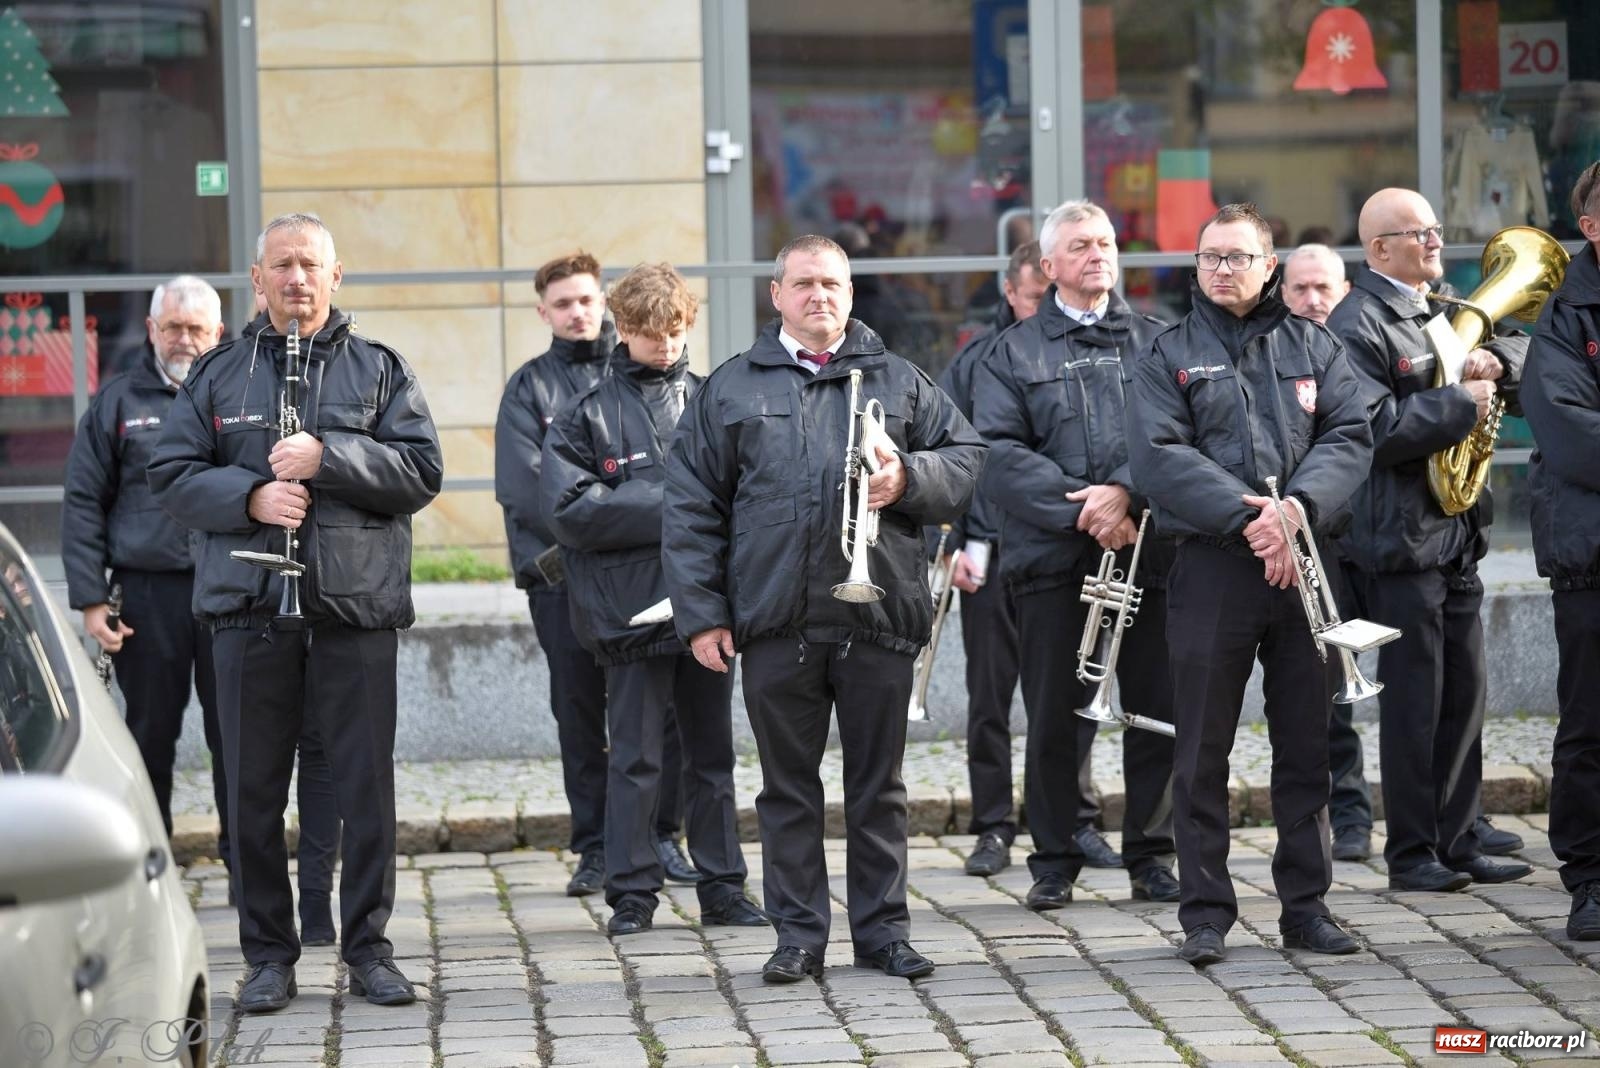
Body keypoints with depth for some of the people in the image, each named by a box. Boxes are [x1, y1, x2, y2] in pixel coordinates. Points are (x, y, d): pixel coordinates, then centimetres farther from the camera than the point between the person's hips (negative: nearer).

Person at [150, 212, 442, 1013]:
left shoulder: (379, 370, 8)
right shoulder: (219, 376, 11)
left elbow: (422, 470, -2)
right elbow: (171, 475, 5)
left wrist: (327, 456, -14)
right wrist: (251, 496, -11)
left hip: (356, 607, -1)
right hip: (249, 607, 1)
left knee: (367, 785, 1)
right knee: (254, 789, 4)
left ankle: (368, 949, 11)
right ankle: (268, 955, 13)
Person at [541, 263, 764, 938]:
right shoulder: (588, 413, 0)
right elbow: (569, 508, -9)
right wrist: (667, 510, -13)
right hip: (631, 605, -3)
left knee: (713, 751, 10)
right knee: (635, 756, 1)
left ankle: (722, 887, 17)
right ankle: (631, 893, 8)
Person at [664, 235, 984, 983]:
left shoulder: (897, 381, 12)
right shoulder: (732, 388, 10)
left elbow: (966, 459, 11)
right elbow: (692, 506, 8)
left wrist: (909, 477, -10)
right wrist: (701, 611, 1)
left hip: (878, 616, 0)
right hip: (775, 622, 0)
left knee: (877, 782, 6)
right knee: (788, 785, 5)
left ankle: (882, 927, 14)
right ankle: (798, 933, 12)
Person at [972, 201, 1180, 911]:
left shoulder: (1153, 341, 13)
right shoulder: (1014, 354, 10)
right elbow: (1000, 453, -3)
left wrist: (1127, 494, -17)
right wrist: (1081, 509, -14)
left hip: (1150, 553, 1)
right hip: (1053, 560, -1)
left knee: (1159, 709, 2)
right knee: (1056, 717, 2)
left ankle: (1151, 853, 13)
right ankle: (1054, 861, 11)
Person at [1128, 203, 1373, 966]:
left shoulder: (1311, 347, 12)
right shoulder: (1169, 356, 6)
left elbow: (1349, 437, 1)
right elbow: (1159, 453, -7)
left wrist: (1299, 506, -17)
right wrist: (1245, 516, -18)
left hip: (1304, 565, 2)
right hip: (1210, 565, -2)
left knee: (1306, 744, 6)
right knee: (1203, 752, 0)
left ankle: (1306, 904, 14)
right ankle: (1205, 913, 7)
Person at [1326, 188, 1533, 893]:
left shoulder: (1441, 311, 16)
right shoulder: (1358, 324, -11)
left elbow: (1525, 349, 20)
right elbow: (1376, 427, -22)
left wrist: (1496, 359, -1)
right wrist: (1461, 404, -17)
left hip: (1456, 535, 8)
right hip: (1400, 538, -8)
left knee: (1463, 694, 10)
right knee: (1414, 699, -3)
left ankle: (1455, 842, 17)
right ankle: (1411, 854, 4)